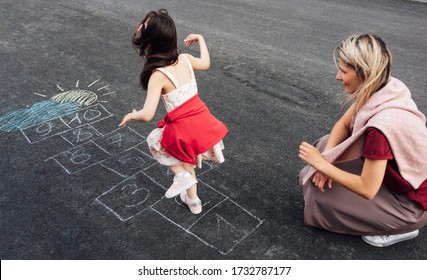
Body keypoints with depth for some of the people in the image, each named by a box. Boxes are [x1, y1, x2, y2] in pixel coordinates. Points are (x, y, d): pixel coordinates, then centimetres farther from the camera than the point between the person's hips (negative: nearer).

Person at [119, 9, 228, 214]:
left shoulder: (157, 75, -19)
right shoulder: (185, 59, -1)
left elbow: (147, 115, -24)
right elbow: (206, 63, 22)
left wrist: (131, 116, -2)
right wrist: (200, 39, 35)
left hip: (184, 131, -6)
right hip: (203, 123, 6)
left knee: (154, 142, 26)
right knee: (185, 157, 32)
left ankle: (181, 175, 14)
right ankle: (193, 200, 43)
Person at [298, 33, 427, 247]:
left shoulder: (381, 124, -38)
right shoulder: (382, 89, -12)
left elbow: (366, 190, -30)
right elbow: (342, 125, 0)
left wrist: (321, 163, -22)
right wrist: (325, 159, -16)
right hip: (397, 172, 8)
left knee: (320, 197, -9)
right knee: (326, 144, 1)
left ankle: (398, 227, 5)